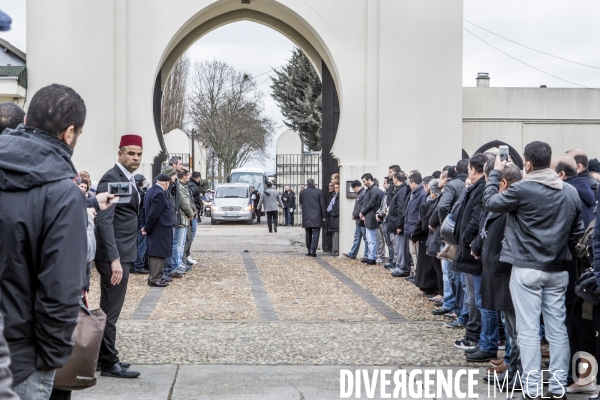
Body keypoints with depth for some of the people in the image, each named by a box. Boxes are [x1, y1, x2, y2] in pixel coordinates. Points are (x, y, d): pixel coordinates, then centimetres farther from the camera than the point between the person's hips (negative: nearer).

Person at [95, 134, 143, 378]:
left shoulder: (129, 178, 14)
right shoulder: (111, 179, -15)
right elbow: (105, 221, -22)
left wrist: (123, 257, 16)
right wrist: (114, 259, -28)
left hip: (124, 254, 10)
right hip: (115, 255, -10)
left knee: (109, 309, 16)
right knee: (111, 310, -3)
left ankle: (104, 354, 26)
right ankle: (109, 363, 4)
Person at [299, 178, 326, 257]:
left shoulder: (303, 192, 1)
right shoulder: (318, 192, -4)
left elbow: (301, 204, 12)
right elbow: (322, 205, -3)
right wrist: (323, 216, 2)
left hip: (306, 218, 2)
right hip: (316, 218, -2)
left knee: (308, 234, 12)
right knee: (315, 234, -3)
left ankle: (309, 251, 15)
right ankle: (313, 250, -13)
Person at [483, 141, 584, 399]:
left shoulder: (522, 189, -13)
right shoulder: (571, 192, 4)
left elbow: (489, 202, 1)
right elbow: (577, 232, 11)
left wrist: (495, 173, 12)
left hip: (526, 269, -5)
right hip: (558, 270, 5)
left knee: (528, 329, -1)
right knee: (557, 328, 8)